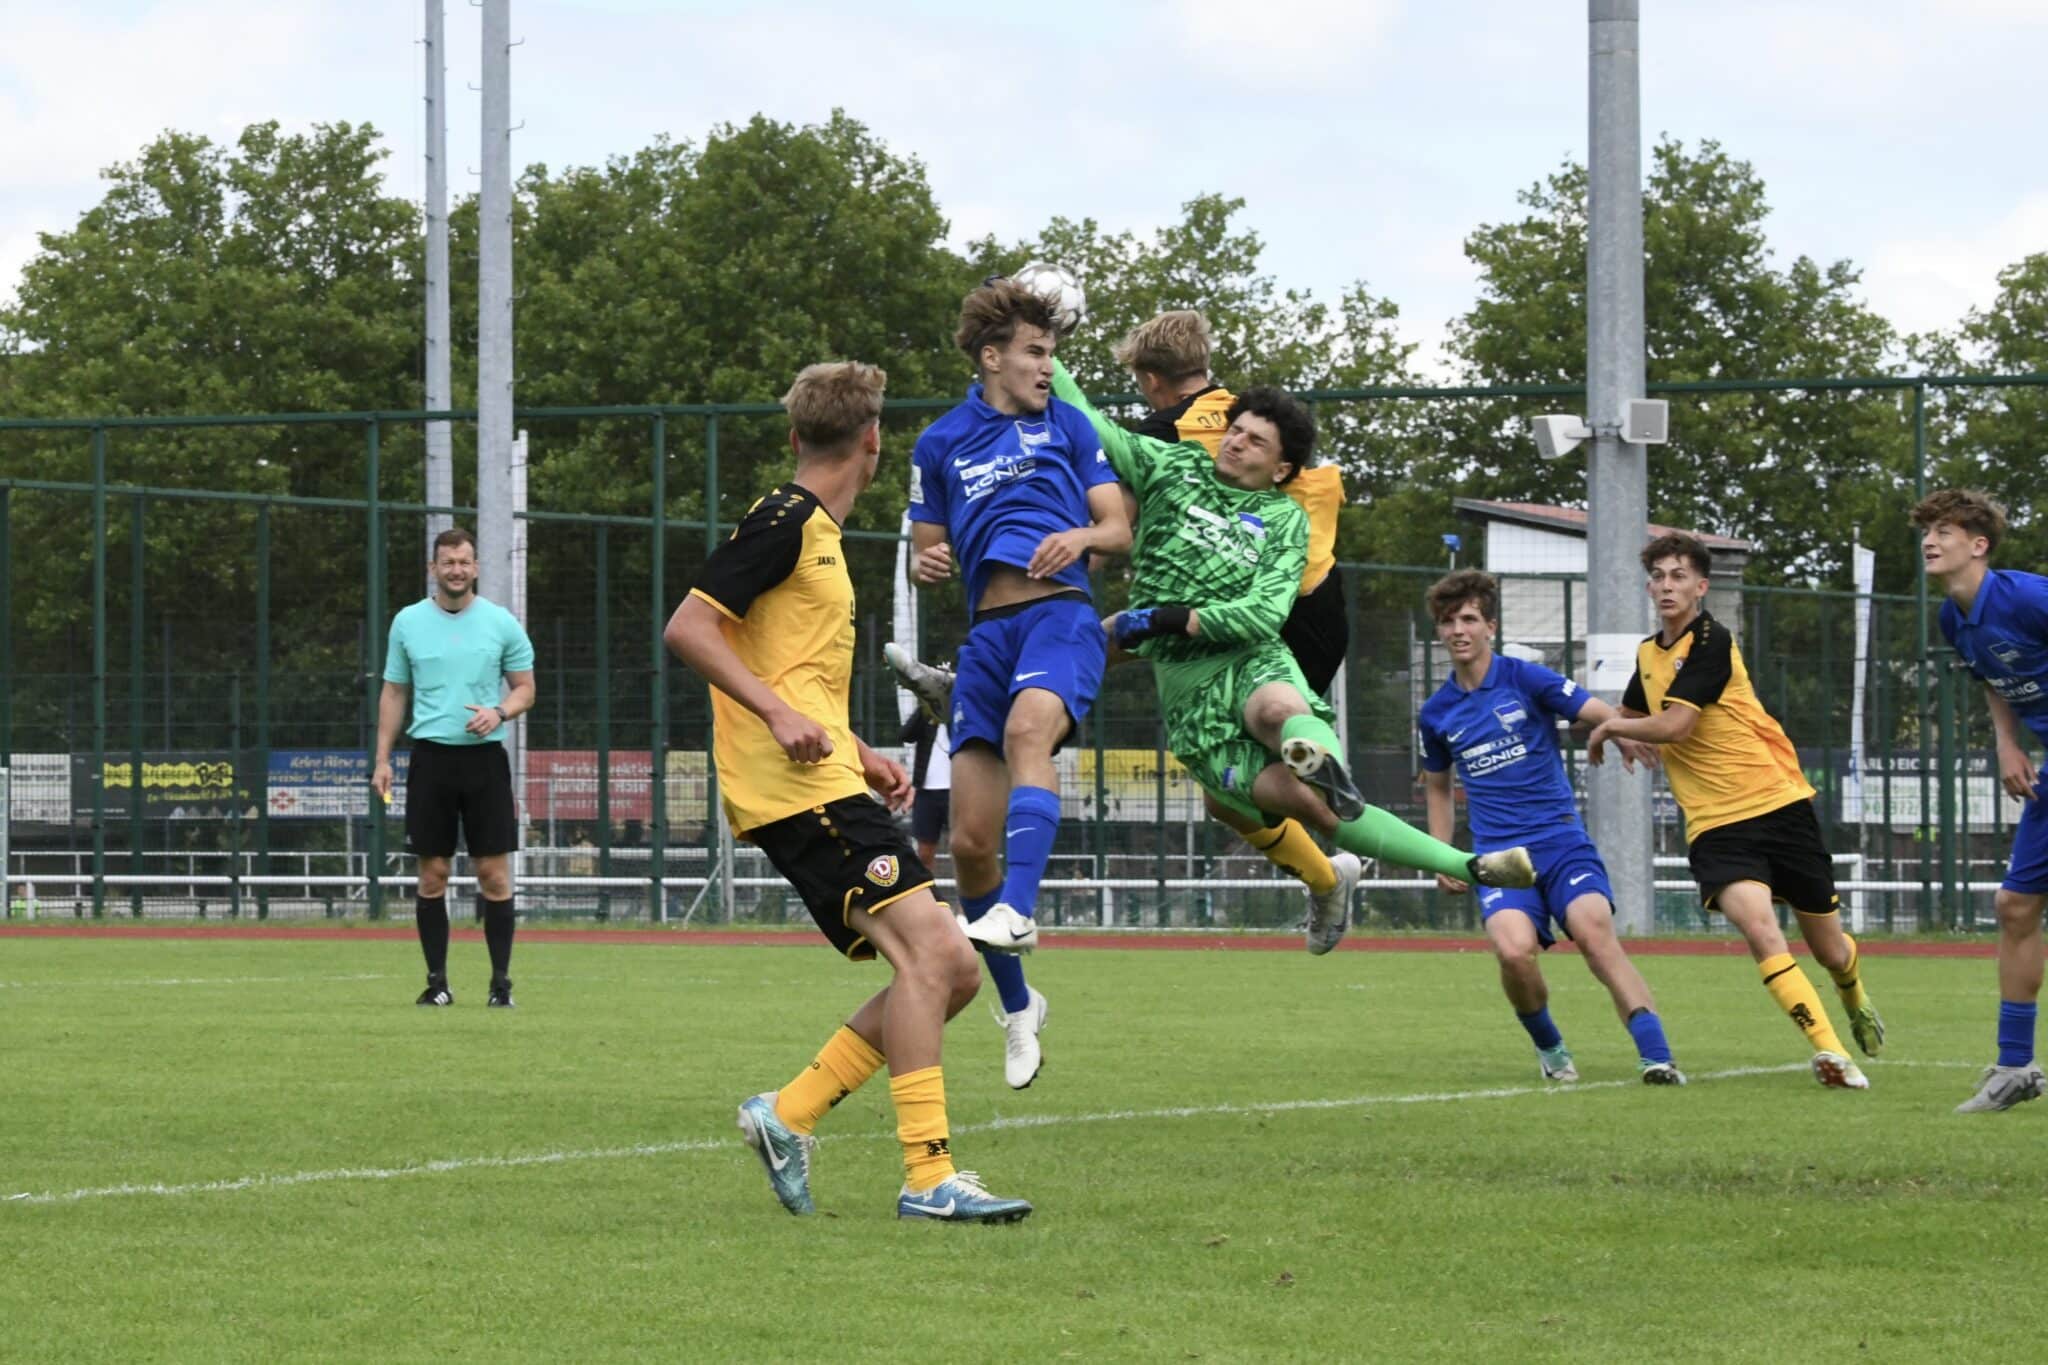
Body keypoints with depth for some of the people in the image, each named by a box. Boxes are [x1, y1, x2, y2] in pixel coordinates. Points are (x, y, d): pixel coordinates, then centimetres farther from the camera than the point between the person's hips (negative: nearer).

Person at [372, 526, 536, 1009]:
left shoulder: (501, 623, 3)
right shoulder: (408, 622, 6)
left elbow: (525, 689, 8)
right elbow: (394, 693, 12)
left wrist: (499, 712, -13)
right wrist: (382, 759, 5)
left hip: (485, 756, -1)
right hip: (431, 756, 1)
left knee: (494, 873, -4)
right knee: (432, 874, 0)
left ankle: (501, 981, 1)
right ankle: (437, 981, 7)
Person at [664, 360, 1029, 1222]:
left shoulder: (817, 533, 23)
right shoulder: (787, 521, -7)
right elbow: (687, 628, -15)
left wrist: (861, 757, 21)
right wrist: (781, 714, -23)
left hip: (825, 787, 10)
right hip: (799, 790, -10)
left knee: (951, 970, 3)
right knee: (924, 951, -19)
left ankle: (789, 1115, 5)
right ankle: (928, 1177, -22)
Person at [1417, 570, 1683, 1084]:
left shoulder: (1525, 679, 1)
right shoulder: (1436, 715, 12)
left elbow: (1600, 713, -8)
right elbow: (1438, 786, 28)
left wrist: (1624, 732, -32)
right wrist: (1443, 859, 19)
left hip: (1562, 839, -2)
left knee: (1594, 930, -27)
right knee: (1514, 948, -25)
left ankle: (1656, 1056, -32)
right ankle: (1548, 1048, 3)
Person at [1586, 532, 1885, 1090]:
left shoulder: (1711, 642, -11)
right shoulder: (1648, 653, 12)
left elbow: (1674, 726, -19)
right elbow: (1633, 713, 35)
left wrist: (1611, 728, -3)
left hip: (1779, 805, -4)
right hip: (1715, 825, 4)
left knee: (1830, 950, 9)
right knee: (1759, 928, -25)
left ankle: (1857, 1003, 45)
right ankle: (1829, 1050, -27)